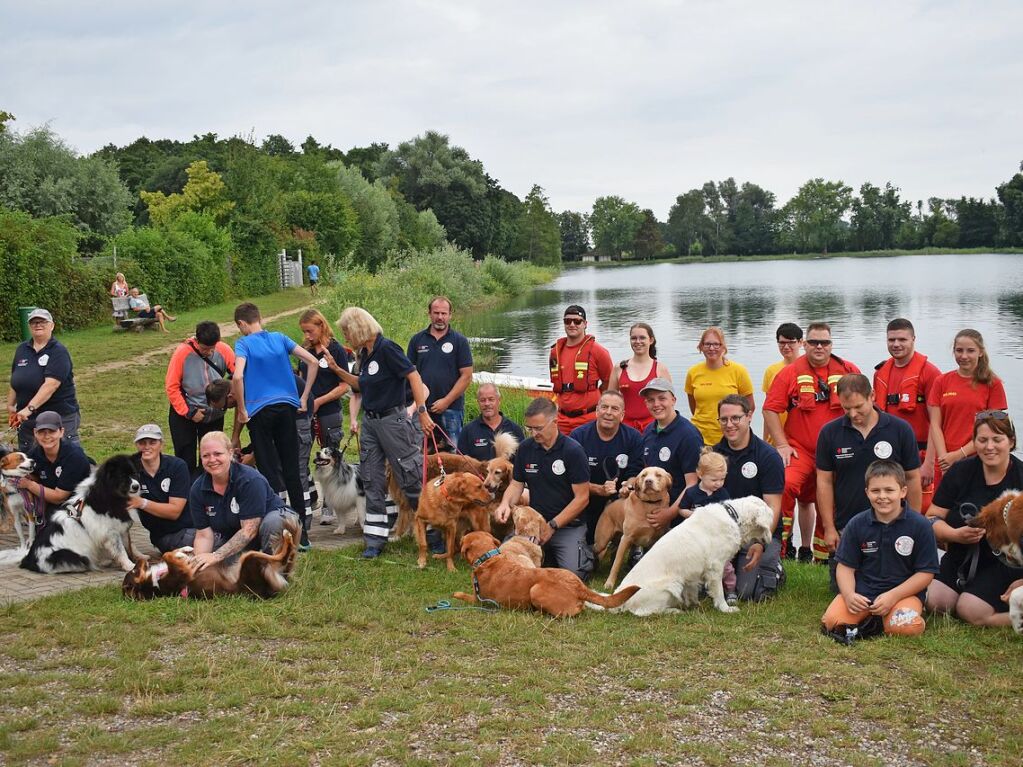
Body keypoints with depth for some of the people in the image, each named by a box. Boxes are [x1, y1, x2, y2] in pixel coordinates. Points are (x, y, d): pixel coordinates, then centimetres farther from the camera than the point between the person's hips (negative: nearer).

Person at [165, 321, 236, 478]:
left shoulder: (224, 351, -12)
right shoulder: (182, 352, -17)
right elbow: (171, 387, -12)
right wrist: (188, 413, -15)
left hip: (214, 415, 2)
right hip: (184, 414, -2)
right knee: (186, 461, 2)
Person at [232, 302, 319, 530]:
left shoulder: (243, 344, -5)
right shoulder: (279, 338, 8)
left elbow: (237, 377, -21)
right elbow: (313, 362, 6)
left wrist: (242, 410, -9)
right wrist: (304, 398, 10)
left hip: (260, 409, -4)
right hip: (287, 406, 4)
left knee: (269, 468, 4)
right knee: (291, 468, 12)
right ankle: (300, 519, 18)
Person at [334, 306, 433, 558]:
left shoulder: (387, 348, -15)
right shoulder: (364, 354, 10)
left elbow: (413, 376, -18)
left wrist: (422, 412, -21)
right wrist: (337, 370, 10)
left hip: (393, 420, -9)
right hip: (370, 422, 9)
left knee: (410, 476, -3)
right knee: (372, 480, 8)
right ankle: (375, 540, 13)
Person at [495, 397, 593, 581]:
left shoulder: (573, 450, -11)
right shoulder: (525, 448, 4)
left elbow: (582, 497, -11)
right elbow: (516, 484, 11)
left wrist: (552, 526, -13)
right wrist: (505, 504, -12)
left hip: (568, 526, -4)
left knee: (573, 573, -23)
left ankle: (586, 552, 13)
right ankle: (547, 555, 13)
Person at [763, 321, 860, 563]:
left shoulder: (849, 372, 3)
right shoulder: (790, 373, -1)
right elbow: (770, 409, -1)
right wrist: (782, 444, -7)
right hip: (800, 450, -2)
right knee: (785, 484, -28)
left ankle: (822, 557, 26)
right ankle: (781, 543, -14)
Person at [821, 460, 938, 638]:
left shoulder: (920, 526, -7)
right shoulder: (856, 524, 0)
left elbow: (926, 572, -5)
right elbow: (846, 566, 4)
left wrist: (892, 596, -16)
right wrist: (849, 595, -16)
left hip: (904, 592, -2)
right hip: (862, 590, 2)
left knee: (904, 627, -32)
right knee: (832, 621, -21)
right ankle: (869, 615, 7)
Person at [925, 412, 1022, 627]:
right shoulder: (960, 471, 1)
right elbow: (932, 517, 2)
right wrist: (955, 534, -17)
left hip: (1003, 563, -4)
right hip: (960, 559, 4)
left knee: (971, 611, -23)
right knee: (934, 601, -16)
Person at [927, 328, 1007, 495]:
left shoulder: (993, 384, 1)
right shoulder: (942, 382, 9)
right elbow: (935, 425, 5)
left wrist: (960, 454, -10)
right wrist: (944, 456, -9)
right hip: (944, 464, 2)